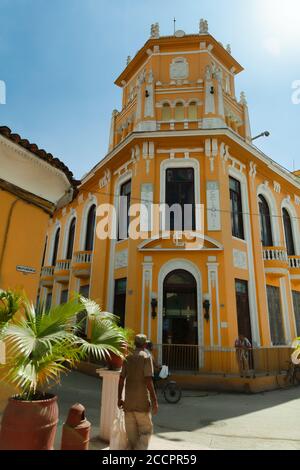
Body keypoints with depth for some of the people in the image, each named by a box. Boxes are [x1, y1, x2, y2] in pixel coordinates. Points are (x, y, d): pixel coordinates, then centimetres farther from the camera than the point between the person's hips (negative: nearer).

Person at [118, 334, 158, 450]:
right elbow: (148, 381, -17)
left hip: (128, 401, 5)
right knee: (146, 430, 8)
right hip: (142, 401, -5)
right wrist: (154, 401, -13)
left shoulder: (127, 358, 5)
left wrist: (119, 398, 14)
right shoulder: (146, 357, -11)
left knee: (132, 432, 16)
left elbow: (121, 380, 5)